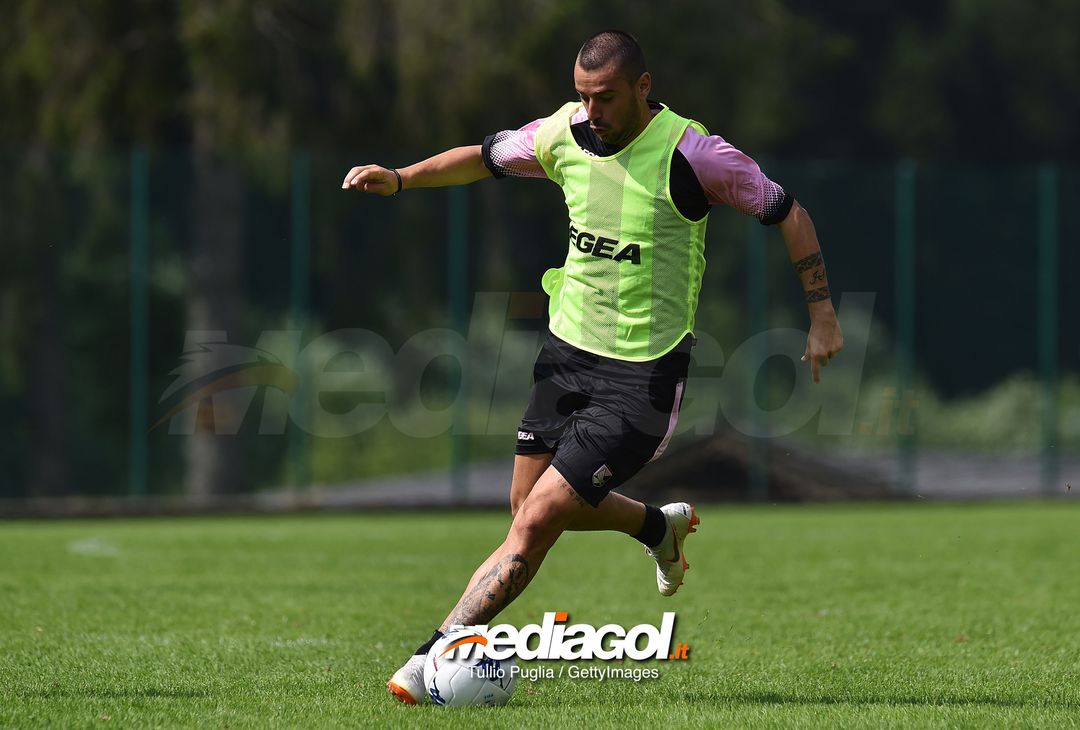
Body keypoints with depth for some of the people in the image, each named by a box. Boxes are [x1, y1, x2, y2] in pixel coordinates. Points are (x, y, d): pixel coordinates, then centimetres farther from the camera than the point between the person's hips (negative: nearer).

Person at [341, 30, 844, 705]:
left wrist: (822, 314, -4)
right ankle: (661, 526, 41)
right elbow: (487, 158, 16)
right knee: (530, 507, 15)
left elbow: (788, 213, -6)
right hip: (569, 347, 7)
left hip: (642, 375, -7)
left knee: (536, 524, -12)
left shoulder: (691, 153, -17)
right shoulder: (566, 132, -2)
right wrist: (400, 178, 3)